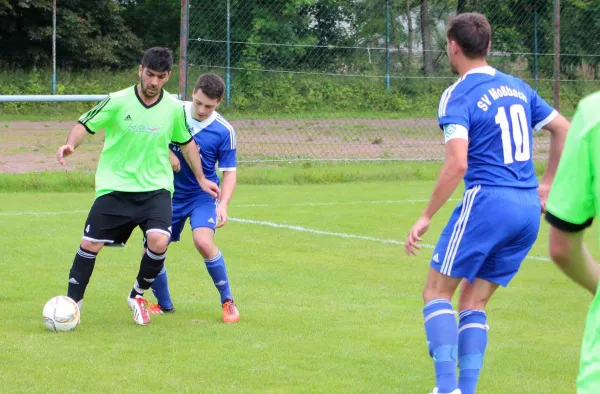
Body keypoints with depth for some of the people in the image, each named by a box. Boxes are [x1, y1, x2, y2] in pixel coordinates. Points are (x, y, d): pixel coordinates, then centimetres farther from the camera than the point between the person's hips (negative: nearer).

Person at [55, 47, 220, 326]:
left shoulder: (174, 108, -2)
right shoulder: (118, 101, -9)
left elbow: (186, 142, 14)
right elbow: (85, 125, -5)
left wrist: (201, 179, 18)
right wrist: (70, 145, -26)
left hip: (155, 188, 1)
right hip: (114, 187, -1)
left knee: (158, 240, -21)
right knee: (90, 244, -3)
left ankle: (138, 296, 6)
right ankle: (72, 302, 16)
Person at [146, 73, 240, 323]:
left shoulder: (224, 131, -12)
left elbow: (229, 172, -7)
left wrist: (223, 204, -21)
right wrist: (166, 153, -16)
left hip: (203, 195, -3)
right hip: (169, 194, 3)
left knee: (203, 241, -27)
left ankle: (228, 302, -10)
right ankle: (164, 305, 24)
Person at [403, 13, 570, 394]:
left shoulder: (458, 95, -7)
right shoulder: (517, 87, 14)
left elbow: (457, 164, -18)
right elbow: (563, 129, 21)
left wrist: (426, 217, -11)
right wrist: (546, 185, 25)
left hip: (487, 202, -7)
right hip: (528, 208, 7)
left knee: (437, 292, 5)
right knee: (473, 303, 14)